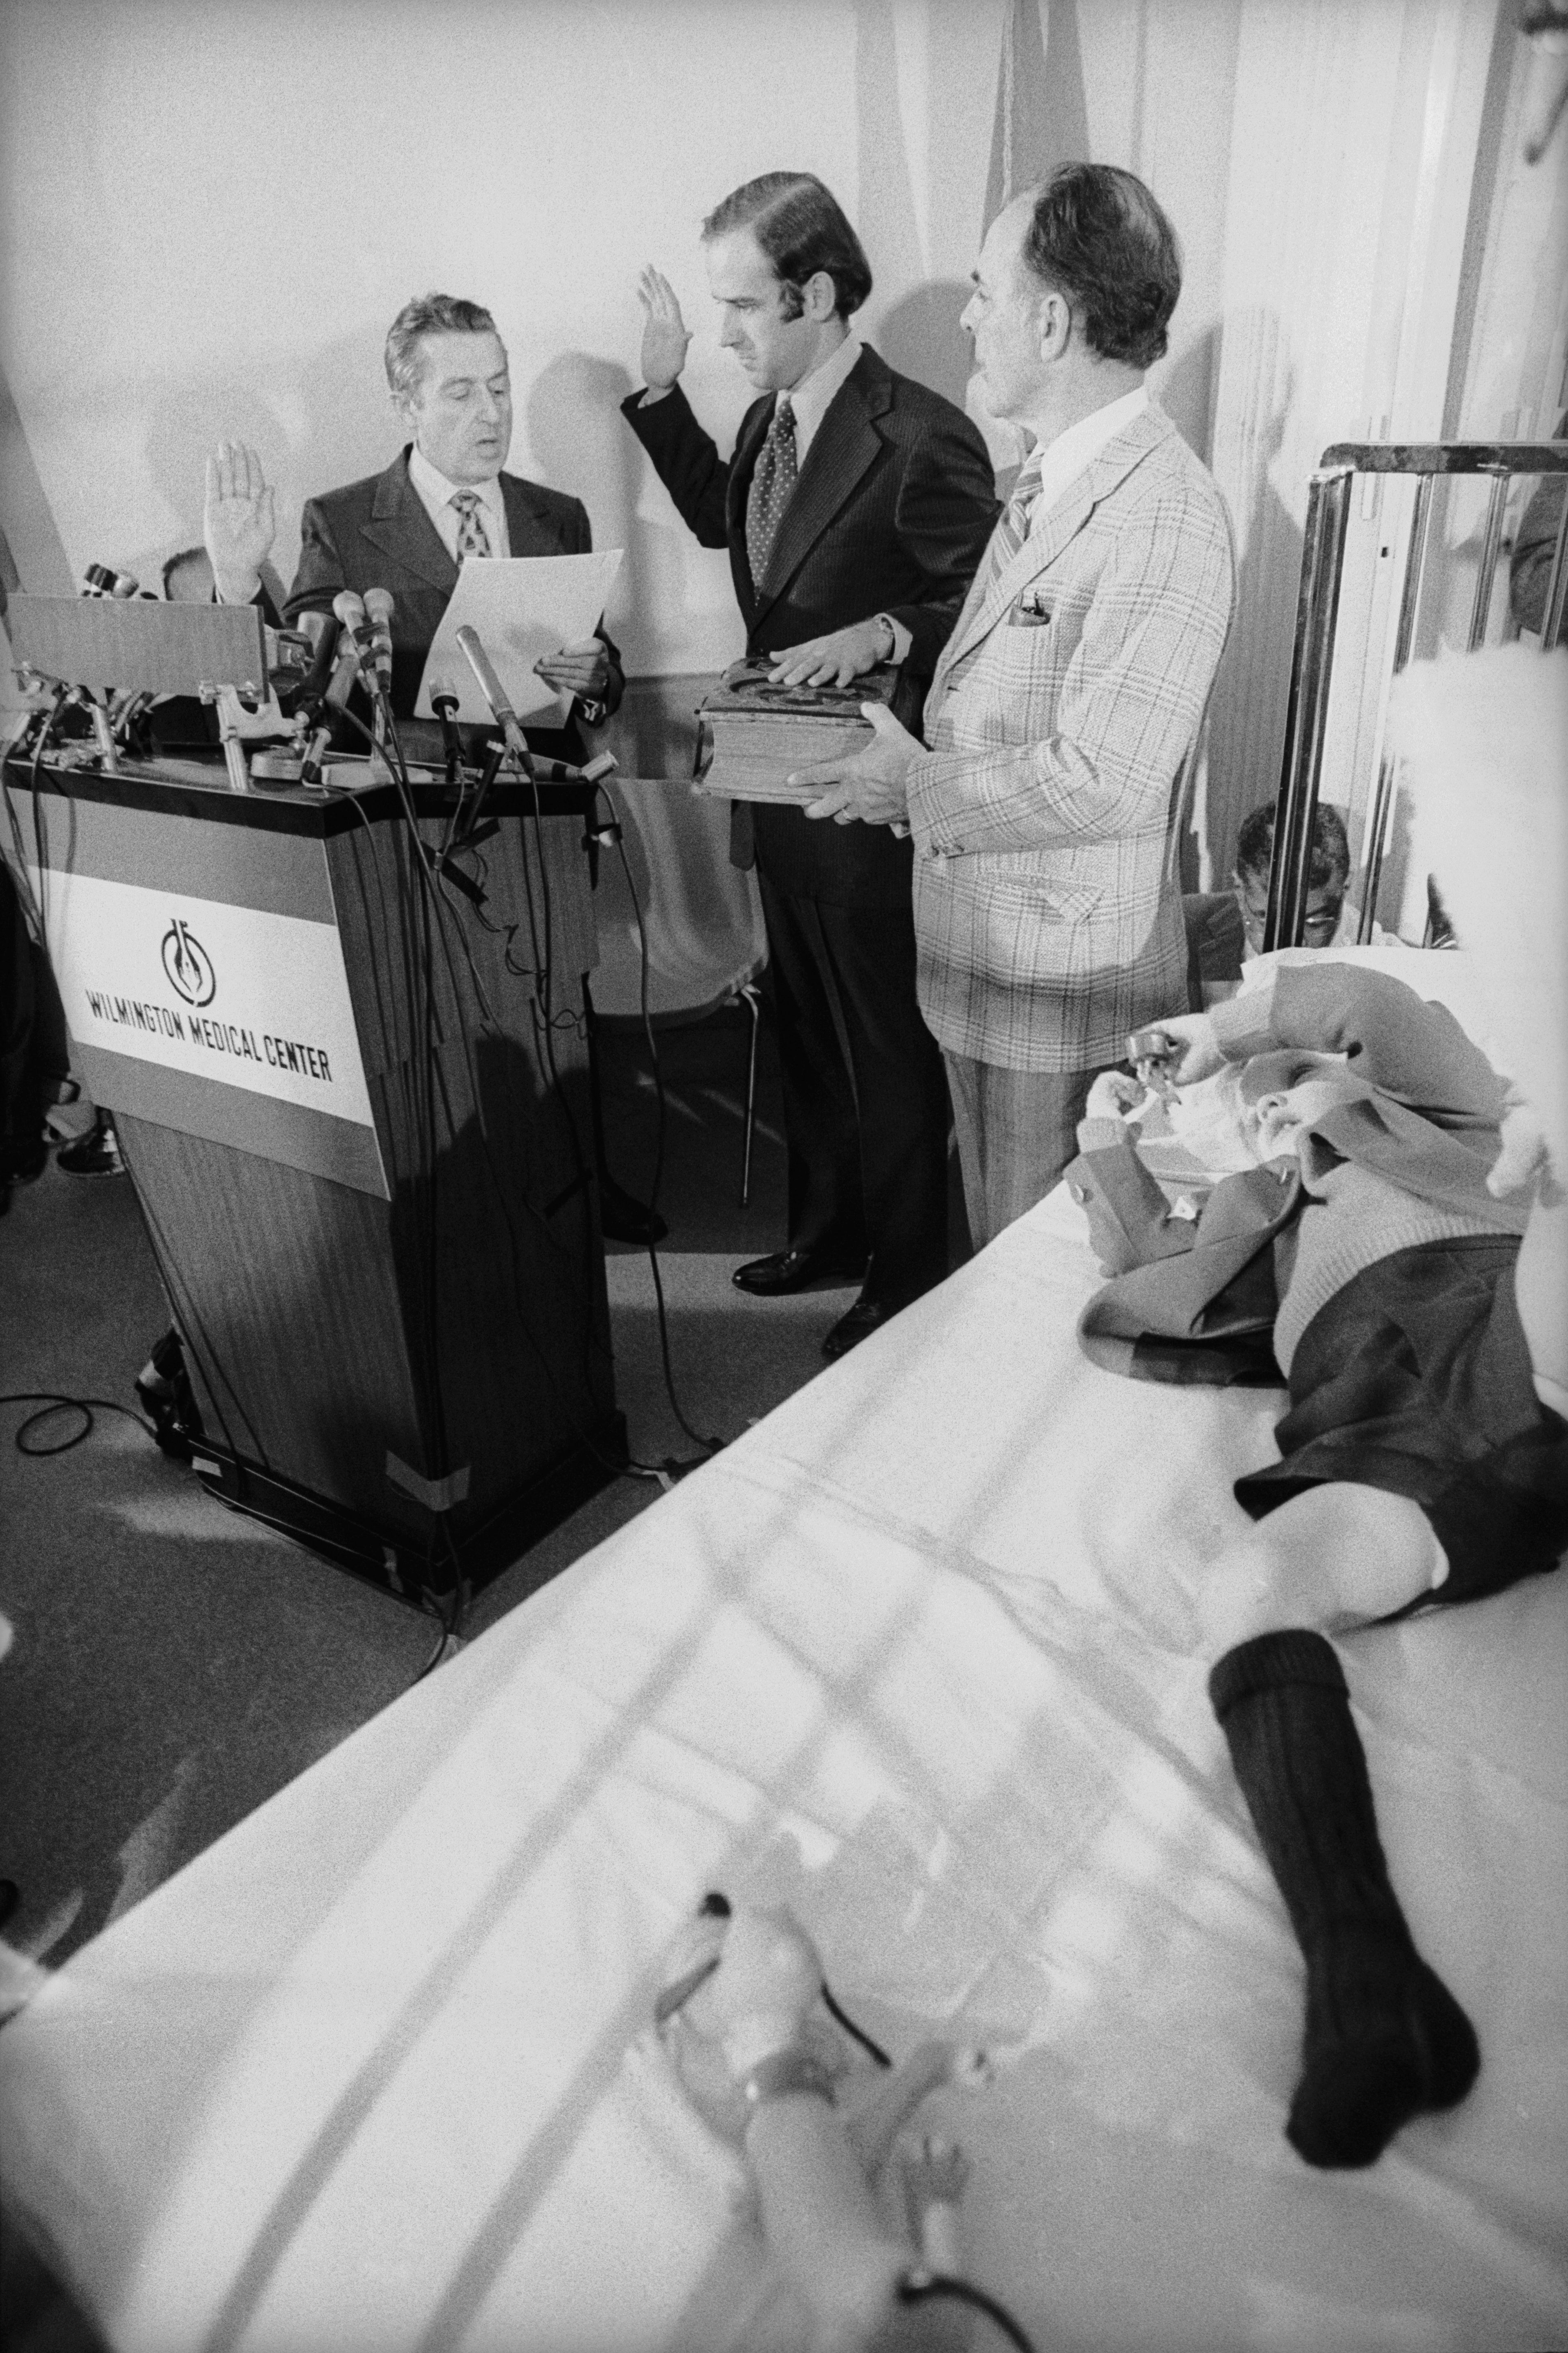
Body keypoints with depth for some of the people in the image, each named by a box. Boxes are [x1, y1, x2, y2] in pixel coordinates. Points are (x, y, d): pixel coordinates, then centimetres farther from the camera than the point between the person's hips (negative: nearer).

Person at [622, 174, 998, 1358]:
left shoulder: (924, 441, -19)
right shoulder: (770, 419, 7)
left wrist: (883, 633, -29)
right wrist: (662, 388, 15)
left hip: (871, 810, -8)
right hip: (783, 793, 9)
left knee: (887, 1049, 6)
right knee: (808, 1030, 20)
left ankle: (907, 1275, 26)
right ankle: (829, 1228, 40)